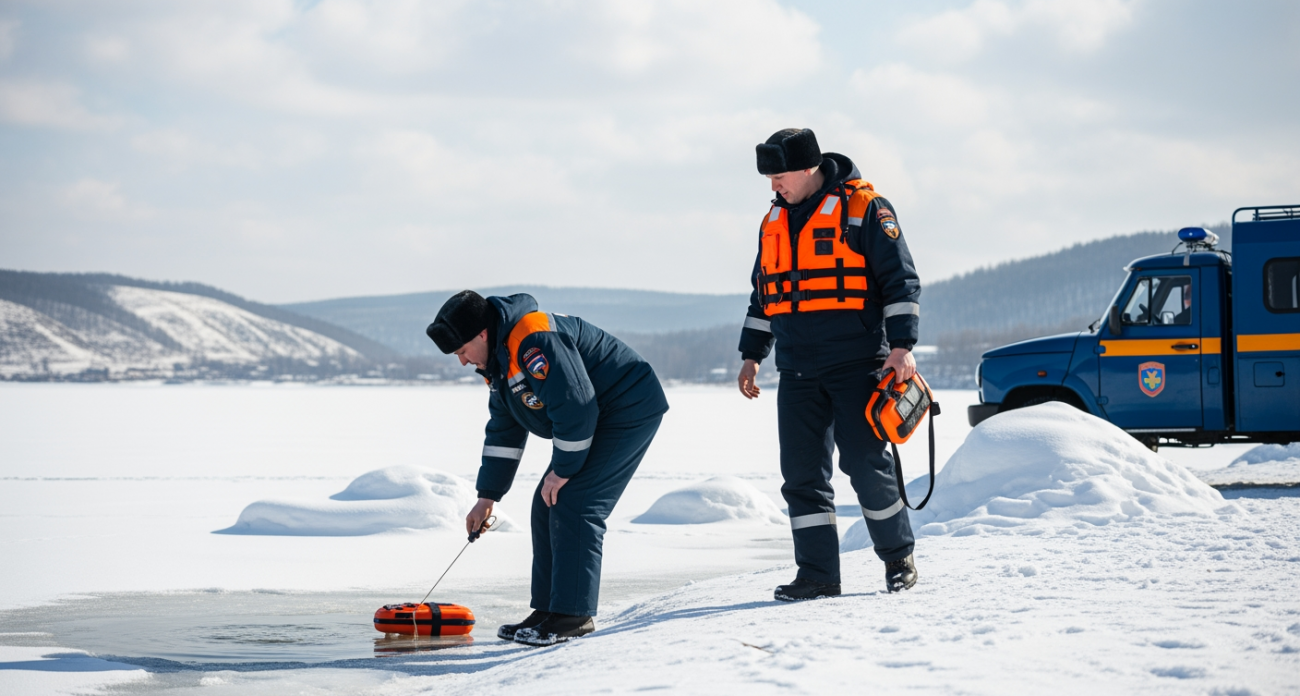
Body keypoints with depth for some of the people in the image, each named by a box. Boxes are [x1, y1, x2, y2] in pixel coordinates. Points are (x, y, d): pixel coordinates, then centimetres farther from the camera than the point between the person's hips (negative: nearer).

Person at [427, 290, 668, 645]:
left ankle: (574, 615, -13)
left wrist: (563, 470, -19)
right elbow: (503, 431, 17)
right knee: (547, 506, 7)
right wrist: (487, 496, 14)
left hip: (629, 412, -11)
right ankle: (549, 610, 11)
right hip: (594, 420, 11)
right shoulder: (500, 361, 9)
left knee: (573, 505, -16)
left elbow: (575, 406, -29)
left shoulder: (535, 341, -26)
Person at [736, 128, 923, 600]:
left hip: (857, 365, -6)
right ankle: (817, 574, 3)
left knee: (866, 464, -6)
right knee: (802, 473, 0)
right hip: (798, 373, 6)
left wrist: (902, 346, -13)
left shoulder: (864, 209, -4)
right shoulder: (774, 223, 16)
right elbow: (762, 296, 25)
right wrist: (751, 356, 21)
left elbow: (899, 279, -5)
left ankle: (898, 558, 12)